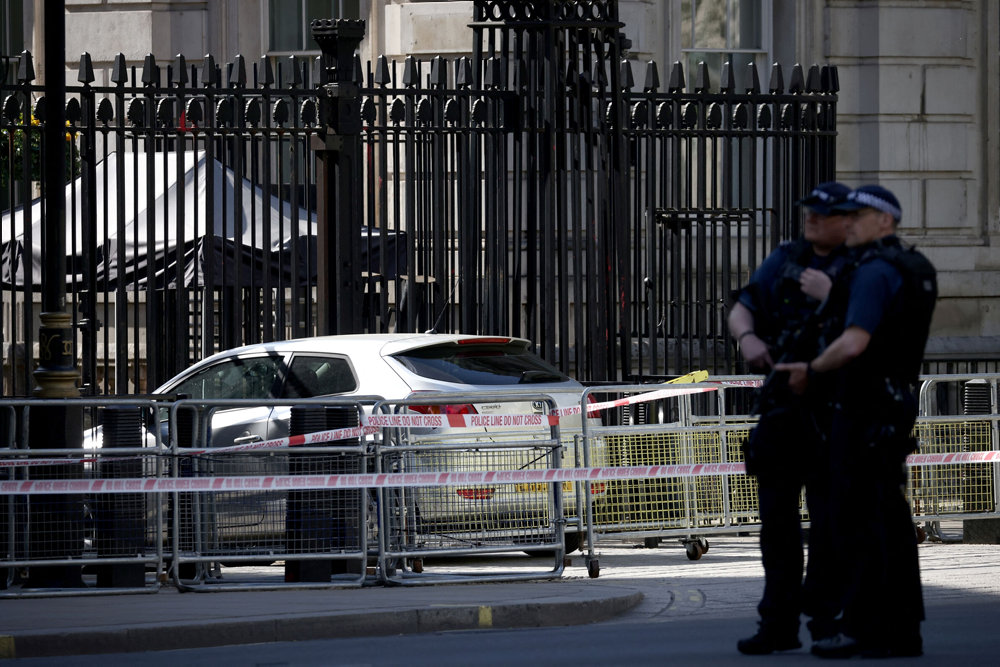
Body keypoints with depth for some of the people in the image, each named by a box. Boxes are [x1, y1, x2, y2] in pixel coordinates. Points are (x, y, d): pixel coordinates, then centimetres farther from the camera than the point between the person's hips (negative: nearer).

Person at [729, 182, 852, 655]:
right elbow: (741, 310, 12)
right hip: (783, 406, 5)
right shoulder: (785, 260, 12)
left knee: (830, 518, -5)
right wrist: (747, 337, -9)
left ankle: (826, 618, 0)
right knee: (776, 515, 5)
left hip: (832, 413, -5)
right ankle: (779, 622, 9)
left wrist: (829, 296, -21)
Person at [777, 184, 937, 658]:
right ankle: (901, 631, 12)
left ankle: (864, 630, -9)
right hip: (896, 402, 10)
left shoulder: (874, 272, -15)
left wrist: (811, 370, -9)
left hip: (865, 410, -10)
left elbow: (854, 342, -26)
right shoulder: (913, 271, 17)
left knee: (865, 519, -8)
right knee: (889, 521, 10)